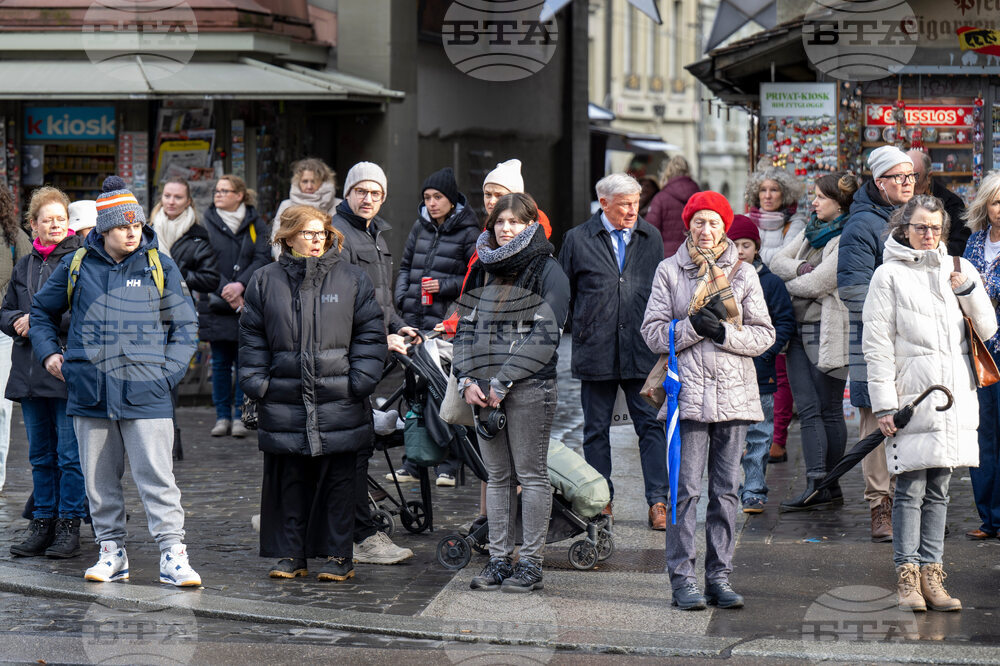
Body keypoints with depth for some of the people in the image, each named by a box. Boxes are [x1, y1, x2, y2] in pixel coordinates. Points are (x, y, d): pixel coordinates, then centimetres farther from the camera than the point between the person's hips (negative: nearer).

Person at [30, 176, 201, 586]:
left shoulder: (159, 268, 4)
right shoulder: (77, 266, 7)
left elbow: (185, 326, 9)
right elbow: (43, 312, 22)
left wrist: (167, 372, -1)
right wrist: (48, 352, 9)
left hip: (144, 394, -2)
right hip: (89, 392, 2)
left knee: (156, 475, -7)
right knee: (99, 477, 8)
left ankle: (172, 555, -5)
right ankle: (111, 552, 18)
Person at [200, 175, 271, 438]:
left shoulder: (256, 225, 6)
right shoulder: (207, 224, 5)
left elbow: (263, 258, -2)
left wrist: (240, 285, -16)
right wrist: (224, 291, -13)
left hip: (248, 302, 0)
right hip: (216, 303, 0)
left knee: (244, 360, 1)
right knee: (220, 362, 3)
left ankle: (240, 416, 7)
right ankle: (222, 416, 9)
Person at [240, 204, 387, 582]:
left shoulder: (352, 280, 5)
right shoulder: (266, 282, 8)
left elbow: (370, 334, 5)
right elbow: (252, 338, 10)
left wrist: (360, 380, -4)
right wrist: (256, 382, 1)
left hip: (338, 400, -1)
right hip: (285, 403, 1)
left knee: (337, 481, 2)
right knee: (289, 481, 5)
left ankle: (338, 556, 10)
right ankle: (291, 555, 15)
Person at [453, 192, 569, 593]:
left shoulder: (546, 271, -3)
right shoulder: (483, 270, 16)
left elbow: (544, 335, -11)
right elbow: (466, 327, 15)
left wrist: (502, 382, -15)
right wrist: (467, 380, -1)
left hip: (529, 387, -6)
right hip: (484, 389, 6)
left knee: (531, 474, -2)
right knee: (497, 476, 9)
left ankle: (531, 563, 2)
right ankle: (499, 559, 13)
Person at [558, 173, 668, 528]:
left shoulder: (651, 238, 9)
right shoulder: (578, 239, 2)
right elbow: (564, 295, 9)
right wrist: (578, 332, 5)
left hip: (642, 350, 1)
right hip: (596, 351, -1)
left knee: (651, 425, -3)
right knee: (596, 429, 7)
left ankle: (658, 502, 0)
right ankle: (601, 501, 18)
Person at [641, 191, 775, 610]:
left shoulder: (743, 274, 11)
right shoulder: (670, 271, 6)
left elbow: (764, 335, 7)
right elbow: (653, 332, 2)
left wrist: (724, 332, -10)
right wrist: (694, 327, -13)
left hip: (734, 394, 2)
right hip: (689, 394, -2)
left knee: (726, 491, 4)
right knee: (686, 490, -5)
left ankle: (720, 576, 11)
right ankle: (682, 578, 1)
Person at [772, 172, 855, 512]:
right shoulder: (812, 230, 14)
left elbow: (815, 284, -17)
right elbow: (778, 261, 9)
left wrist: (788, 283, 1)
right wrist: (800, 269, -11)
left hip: (828, 331, -7)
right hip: (799, 328, 7)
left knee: (829, 410, 1)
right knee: (808, 409, 0)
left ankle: (829, 485, 7)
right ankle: (816, 485, -3)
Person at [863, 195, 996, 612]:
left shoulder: (956, 269, 13)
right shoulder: (889, 275, -1)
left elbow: (986, 330, 12)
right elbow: (877, 344, -4)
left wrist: (969, 291, -5)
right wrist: (883, 404, -10)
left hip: (954, 396, 5)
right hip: (911, 397, -4)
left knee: (938, 490, 8)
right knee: (911, 490, -6)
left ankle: (932, 576, 11)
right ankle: (908, 577, -1)